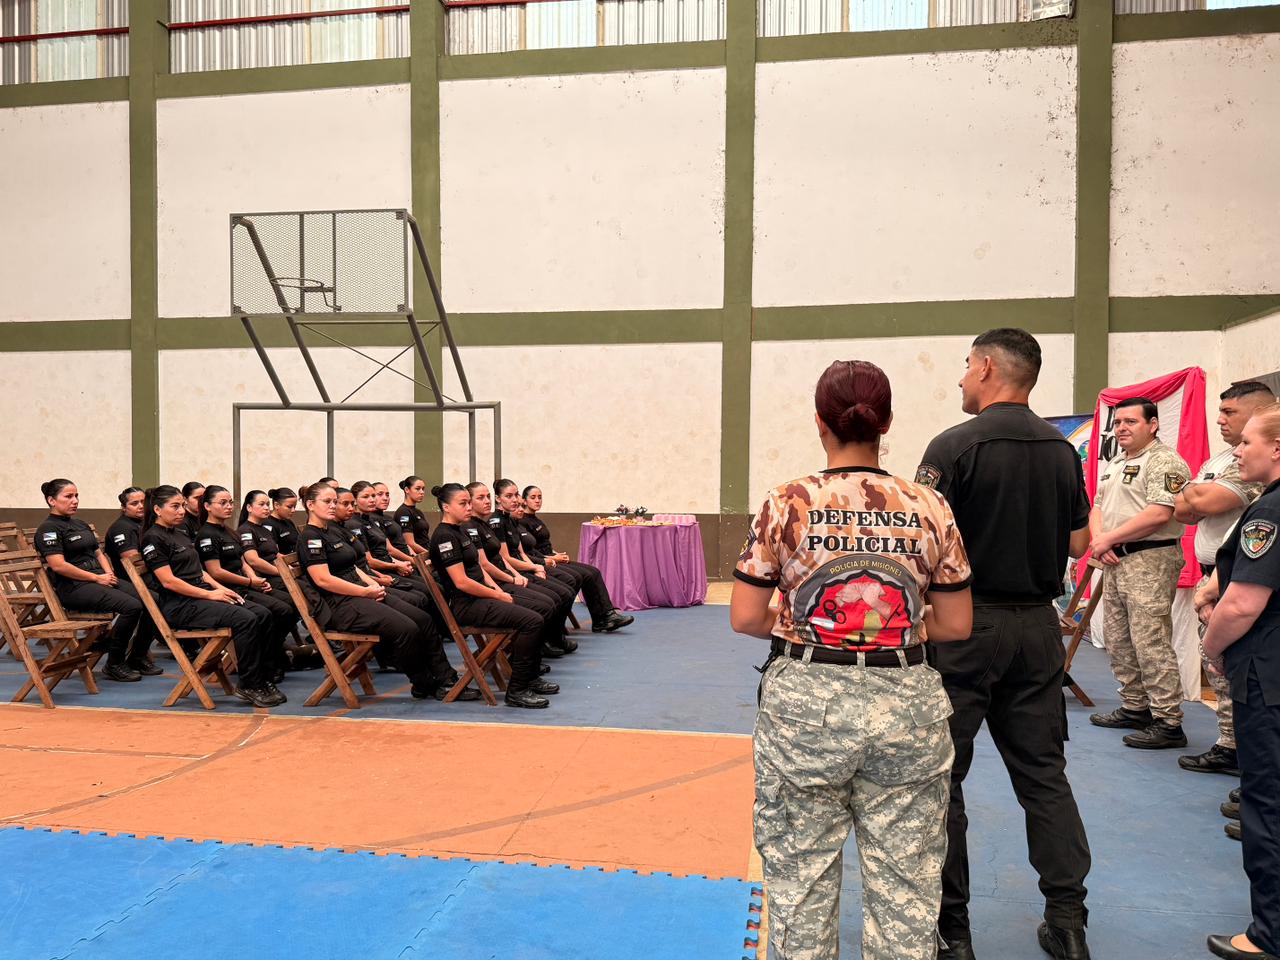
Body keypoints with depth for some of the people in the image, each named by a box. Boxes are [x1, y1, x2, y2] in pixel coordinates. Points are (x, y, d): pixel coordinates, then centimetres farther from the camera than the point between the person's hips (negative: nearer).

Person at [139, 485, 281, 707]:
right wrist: (210, 594, -15)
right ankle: (248, 685, -16)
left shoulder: (180, 534, 20)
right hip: (179, 607, -9)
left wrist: (221, 588, 5)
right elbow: (168, 581, -15)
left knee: (261, 615, -10)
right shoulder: (153, 538, -7)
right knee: (245, 619, -27)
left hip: (200, 597, 9)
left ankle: (263, 679, -9)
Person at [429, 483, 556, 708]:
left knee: (535, 616, 10)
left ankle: (530, 678, 20)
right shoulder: (445, 536, -16)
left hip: (479, 598, 10)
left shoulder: (458, 532, 16)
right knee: (532, 621, -21)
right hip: (465, 605, -10)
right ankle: (516, 691, -16)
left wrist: (498, 589, 3)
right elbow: (461, 582, -21)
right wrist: (498, 596, -13)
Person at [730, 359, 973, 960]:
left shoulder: (785, 505, -8)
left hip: (805, 702, -1)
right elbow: (956, 624, 1)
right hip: (905, 705, 2)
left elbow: (744, 619, -7)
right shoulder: (929, 508, -3)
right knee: (904, 886, 16)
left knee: (801, 881, 15)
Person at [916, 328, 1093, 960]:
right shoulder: (1062, 451, 5)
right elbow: (1079, 542, 12)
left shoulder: (954, 446, -14)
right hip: (1038, 627, 6)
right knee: (1044, 773, 15)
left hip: (964, 628, -6)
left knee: (941, 777, 6)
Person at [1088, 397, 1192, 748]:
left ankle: (1168, 722, -3)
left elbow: (1159, 514, -21)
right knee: (1118, 640, 13)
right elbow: (1097, 507, 19)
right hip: (1115, 561, 10)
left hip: (1149, 561, -10)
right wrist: (1099, 540, -2)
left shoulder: (1164, 461, -10)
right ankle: (1134, 708, 24)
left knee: (1151, 643, -9)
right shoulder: (1114, 465, 19)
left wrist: (1109, 539, -14)